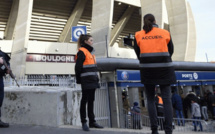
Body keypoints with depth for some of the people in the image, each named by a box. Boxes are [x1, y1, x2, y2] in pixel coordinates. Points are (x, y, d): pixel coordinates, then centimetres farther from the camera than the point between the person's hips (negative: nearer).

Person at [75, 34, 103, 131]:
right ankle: (84, 122, 5)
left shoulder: (90, 52, 20)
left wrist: (96, 79, 17)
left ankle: (92, 121, 19)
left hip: (92, 81, 9)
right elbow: (78, 67, -13)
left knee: (91, 101, 12)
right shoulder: (82, 52, -8)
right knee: (84, 101, -2)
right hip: (86, 82, -8)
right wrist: (79, 80, -11)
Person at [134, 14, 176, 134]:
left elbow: (138, 53, 8)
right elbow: (170, 51, 11)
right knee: (167, 99, 1)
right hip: (164, 69, 0)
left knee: (151, 99, 10)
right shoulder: (165, 33, 4)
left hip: (147, 70, 1)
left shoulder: (139, 35, 3)